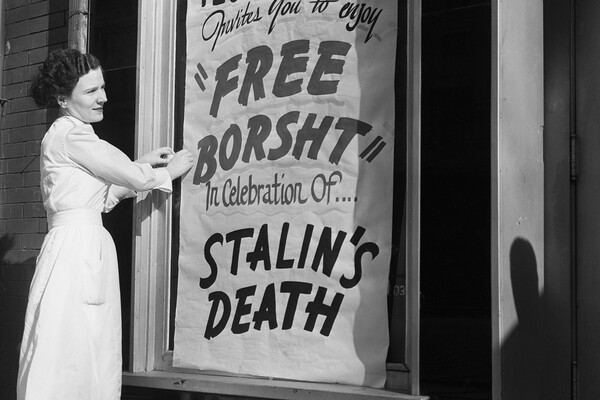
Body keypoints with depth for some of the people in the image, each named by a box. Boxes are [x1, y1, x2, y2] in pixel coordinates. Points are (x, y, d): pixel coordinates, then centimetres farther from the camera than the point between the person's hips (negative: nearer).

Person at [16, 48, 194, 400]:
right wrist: (171, 170, 11)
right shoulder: (71, 135, -9)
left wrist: (142, 166, 19)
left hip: (90, 250, 10)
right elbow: (135, 178, -7)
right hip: (76, 248, -10)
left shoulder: (68, 135, 21)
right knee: (67, 363, -8)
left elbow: (103, 198, 23)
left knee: (96, 365, 8)